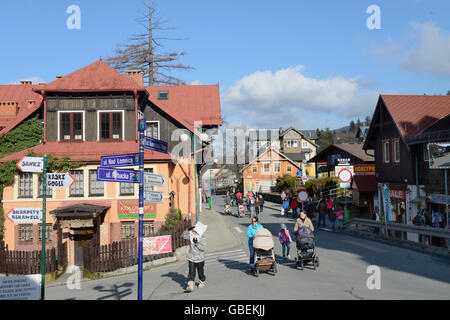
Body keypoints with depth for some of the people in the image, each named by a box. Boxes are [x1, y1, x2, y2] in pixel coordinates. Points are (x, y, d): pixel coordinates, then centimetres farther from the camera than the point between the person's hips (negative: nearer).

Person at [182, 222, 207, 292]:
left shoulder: (202, 239, -13)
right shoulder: (191, 236, -1)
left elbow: (203, 248, -21)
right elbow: (184, 235, -10)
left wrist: (197, 243, -31)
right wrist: (188, 230, -21)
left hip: (200, 259, -2)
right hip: (191, 258, 2)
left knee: (200, 272, 13)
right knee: (191, 272, -7)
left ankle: (201, 282, 37)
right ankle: (190, 286, -13)